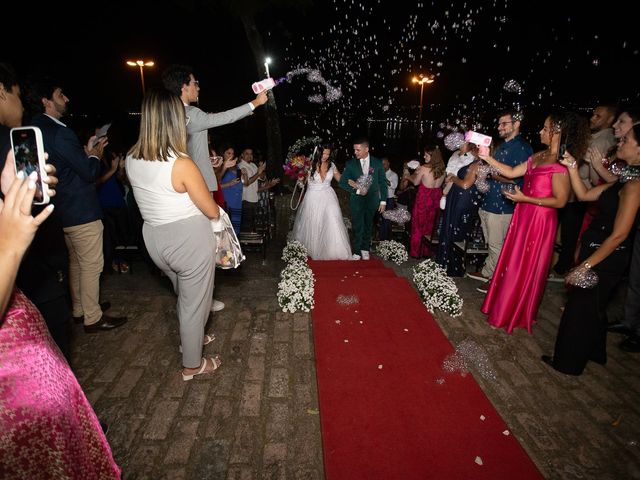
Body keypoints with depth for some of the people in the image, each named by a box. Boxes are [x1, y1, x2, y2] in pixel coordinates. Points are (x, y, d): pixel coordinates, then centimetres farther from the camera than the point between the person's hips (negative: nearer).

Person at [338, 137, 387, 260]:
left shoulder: (377, 163, -3)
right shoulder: (351, 164, -5)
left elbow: (382, 183, 2)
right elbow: (342, 182, -4)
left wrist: (383, 201, 0)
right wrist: (357, 190, -17)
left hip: (372, 199, 1)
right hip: (356, 200, -1)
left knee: (368, 226, 12)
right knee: (357, 227, 1)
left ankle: (365, 249, 29)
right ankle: (357, 251, 12)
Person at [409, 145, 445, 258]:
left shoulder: (424, 168, -16)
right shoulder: (442, 169, -1)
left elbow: (416, 182, -3)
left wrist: (415, 174, 17)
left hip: (424, 197, -5)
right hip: (435, 198, 5)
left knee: (419, 224, 8)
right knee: (430, 224, 17)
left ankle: (416, 251, 15)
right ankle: (427, 250, 25)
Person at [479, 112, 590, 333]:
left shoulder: (561, 165, -19)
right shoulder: (539, 156, 6)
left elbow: (560, 201, -19)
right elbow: (512, 172, 9)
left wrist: (525, 198, -20)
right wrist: (487, 158, 5)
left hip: (540, 221, -8)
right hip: (524, 216, 8)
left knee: (525, 268, 7)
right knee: (513, 262, 17)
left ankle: (517, 315, 27)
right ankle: (504, 307, 35)